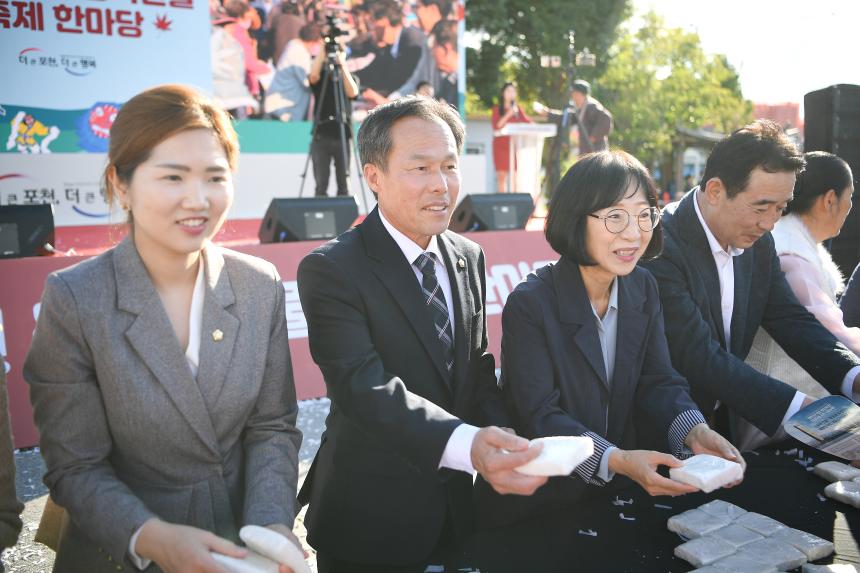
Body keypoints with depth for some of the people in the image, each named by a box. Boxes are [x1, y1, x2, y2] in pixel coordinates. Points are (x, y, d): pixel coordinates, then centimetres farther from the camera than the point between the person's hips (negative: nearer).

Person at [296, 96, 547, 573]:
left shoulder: (469, 258, 4)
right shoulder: (330, 270, -17)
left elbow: (479, 372, 6)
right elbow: (365, 387, -28)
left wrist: (503, 443, -13)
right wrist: (466, 444, -43)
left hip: (456, 507, 6)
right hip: (370, 520, -5)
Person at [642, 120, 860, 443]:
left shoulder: (759, 243, 4)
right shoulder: (660, 247, -22)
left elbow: (791, 320, 8)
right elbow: (697, 357, -24)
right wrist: (798, 407, -27)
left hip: (727, 417, 7)